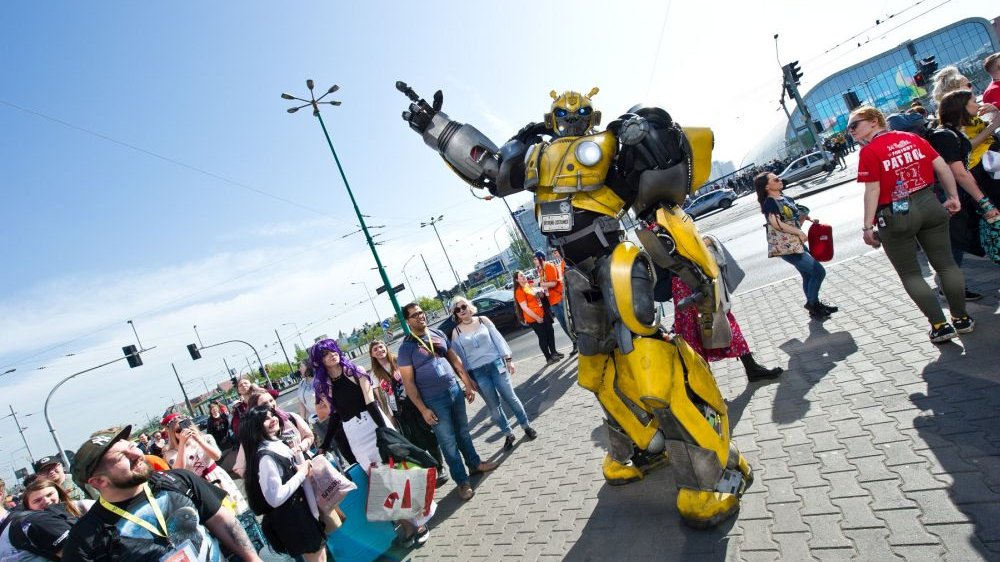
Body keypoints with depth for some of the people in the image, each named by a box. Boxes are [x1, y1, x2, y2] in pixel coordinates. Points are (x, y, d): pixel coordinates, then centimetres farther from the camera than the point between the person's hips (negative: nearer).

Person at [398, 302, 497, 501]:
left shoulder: (438, 334, 5)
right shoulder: (406, 347, -12)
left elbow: (455, 359, 11)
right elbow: (408, 382, -12)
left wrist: (468, 384, 10)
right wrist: (423, 410, -15)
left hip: (455, 390, 5)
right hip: (434, 401, -5)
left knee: (463, 431, 20)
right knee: (448, 441, 4)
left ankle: (475, 463, 39)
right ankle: (462, 481, 17)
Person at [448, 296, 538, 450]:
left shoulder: (483, 320, 1)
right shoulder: (456, 332, 0)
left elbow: (498, 339, 2)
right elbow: (459, 356, 3)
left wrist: (508, 359, -2)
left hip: (496, 364, 0)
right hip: (477, 372, 0)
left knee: (510, 397, 4)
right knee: (493, 405, 5)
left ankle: (526, 426, 22)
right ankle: (508, 434, 20)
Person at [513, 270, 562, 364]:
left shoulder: (529, 286, 11)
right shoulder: (519, 291, -15)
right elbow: (524, 308, -20)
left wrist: (541, 294, 2)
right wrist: (537, 318, -20)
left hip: (543, 314, 8)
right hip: (534, 318, -8)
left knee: (550, 333, 15)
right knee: (543, 337, -1)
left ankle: (554, 352, 30)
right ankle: (548, 358, 10)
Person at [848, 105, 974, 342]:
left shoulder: (869, 152, -10)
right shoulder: (912, 138, 7)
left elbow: (872, 191, -14)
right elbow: (943, 167, 6)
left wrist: (867, 226, -11)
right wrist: (953, 197, 15)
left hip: (895, 216, -5)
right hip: (929, 204, 5)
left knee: (910, 274, 9)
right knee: (946, 264, 15)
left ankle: (940, 325, 9)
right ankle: (962, 319, 25)